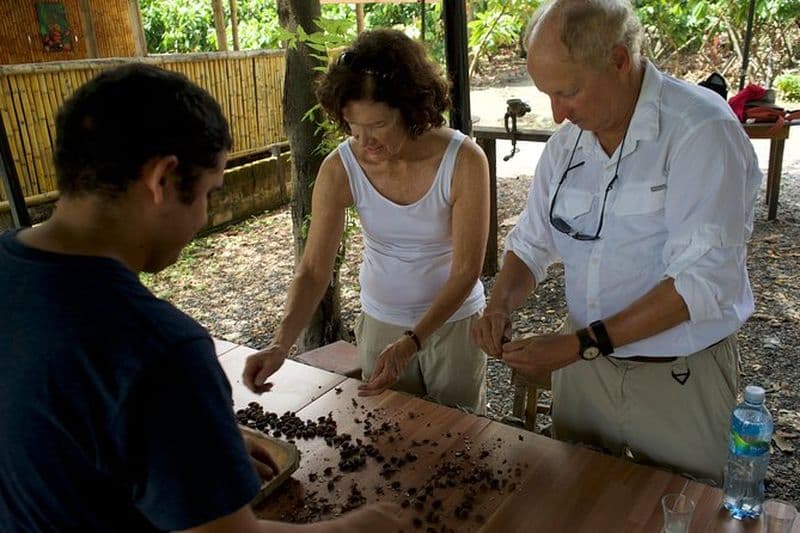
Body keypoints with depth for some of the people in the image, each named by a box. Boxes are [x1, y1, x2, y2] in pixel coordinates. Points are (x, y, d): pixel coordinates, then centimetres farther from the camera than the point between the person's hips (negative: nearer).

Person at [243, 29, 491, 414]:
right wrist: (281, 344, -29)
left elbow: (466, 270, -20)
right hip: (380, 324, 2)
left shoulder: (464, 162, -24)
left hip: (453, 322, -1)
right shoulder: (340, 169, -18)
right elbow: (314, 270, -15)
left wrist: (410, 344, -28)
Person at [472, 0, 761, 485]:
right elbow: (532, 243, 7)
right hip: (584, 357, 5)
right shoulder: (568, 139, 1)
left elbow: (703, 280, -26)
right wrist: (500, 304, -12)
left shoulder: (703, 130, -19)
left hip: (680, 379, -5)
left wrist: (579, 345, -28)